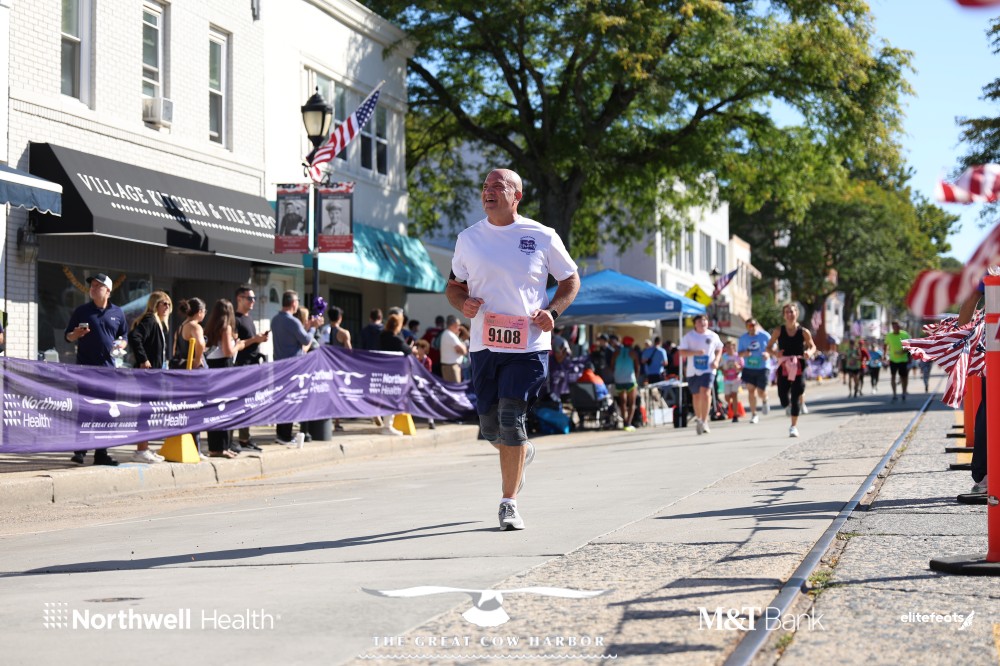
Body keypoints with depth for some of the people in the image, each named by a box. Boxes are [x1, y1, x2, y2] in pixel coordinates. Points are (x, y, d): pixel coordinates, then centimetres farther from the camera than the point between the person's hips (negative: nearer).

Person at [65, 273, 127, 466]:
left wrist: (120, 344, -3)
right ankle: (79, 450, -2)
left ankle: (101, 453, 8)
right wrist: (76, 334, -13)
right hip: (85, 366, -2)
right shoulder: (81, 311, 5)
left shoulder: (117, 313, 11)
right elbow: (68, 336, 9)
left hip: (108, 367, 2)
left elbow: (123, 336, 19)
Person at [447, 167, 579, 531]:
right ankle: (522, 454, 44)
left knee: (511, 419, -14)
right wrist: (463, 303, -7)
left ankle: (509, 503, -1)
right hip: (484, 345, 3)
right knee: (490, 426, 8)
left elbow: (570, 279, 11)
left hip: (528, 345, -3)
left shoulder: (543, 237, 1)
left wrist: (552, 311, -6)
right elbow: (453, 286, 17)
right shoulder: (468, 238, 8)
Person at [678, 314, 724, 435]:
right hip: (693, 371, 1)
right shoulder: (688, 336, 2)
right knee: (696, 395, 11)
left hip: (708, 370, -1)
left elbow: (719, 349, 18)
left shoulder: (713, 336, 6)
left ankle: (704, 421, -16)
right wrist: (695, 352, -20)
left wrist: (716, 361, -1)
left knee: (705, 393, -18)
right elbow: (682, 352, -3)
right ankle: (698, 418, 32)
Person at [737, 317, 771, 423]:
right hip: (748, 368, 2)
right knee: (751, 389, -8)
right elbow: (739, 353, 7)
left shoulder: (764, 336, -3)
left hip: (762, 368, -2)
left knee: (760, 392, -1)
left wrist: (768, 354, -18)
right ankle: (754, 414, 0)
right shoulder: (742, 338, 3)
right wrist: (744, 353, -17)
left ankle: (764, 400, 37)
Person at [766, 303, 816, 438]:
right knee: (783, 398, -4)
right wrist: (775, 353, -16)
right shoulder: (779, 331, -1)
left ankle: (794, 426, 5)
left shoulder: (804, 332, -1)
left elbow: (813, 347, 12)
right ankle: (789, 406, 34)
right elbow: (768, 347, 6)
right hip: (784, 367, 1)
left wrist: (809, 352, -12)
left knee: (796, 397, -5)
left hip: (799, 368, -1)